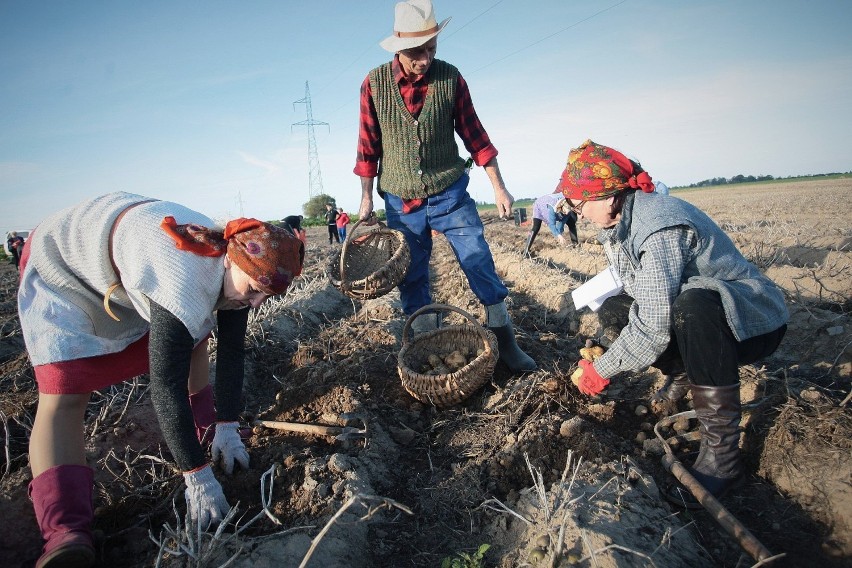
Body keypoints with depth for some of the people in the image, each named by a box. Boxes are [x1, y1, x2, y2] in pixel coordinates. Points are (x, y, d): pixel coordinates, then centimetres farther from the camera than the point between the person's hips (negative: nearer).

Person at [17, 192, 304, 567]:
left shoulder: (240, 268, -17)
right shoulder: (185, 287, -43)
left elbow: (231, 352, -10)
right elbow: (167, 386, -38)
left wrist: (226, 428, -9)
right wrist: (198, 477, -32)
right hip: (64, 265, -8)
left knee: (191, 341, 10)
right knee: (63, 395, -20)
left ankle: (204, 422, 26)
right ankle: (65, 535, -26)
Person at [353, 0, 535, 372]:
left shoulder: (450, 78, -5)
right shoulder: (374, 84, -6)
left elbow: (473, 134, 1)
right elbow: (369, 146, 1)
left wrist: (498, 187, 0)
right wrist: (366, 199, 1)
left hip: (451, 195, 0)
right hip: (400, 203, 1)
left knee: (482, 267, -1)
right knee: (412, 282, 7)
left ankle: (505, 342, 14)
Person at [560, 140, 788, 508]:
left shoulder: (660, 228, -29)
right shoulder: (615, 226, 0)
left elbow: (652, 326, -31)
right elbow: (641, 297, 7)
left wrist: (601, 371, -19)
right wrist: (604, 352, -5)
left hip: (753, 321, -9)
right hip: (698, 313, 9)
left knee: (692, 305, -40)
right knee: (613, 311, 1)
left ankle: (721, 454, -29)